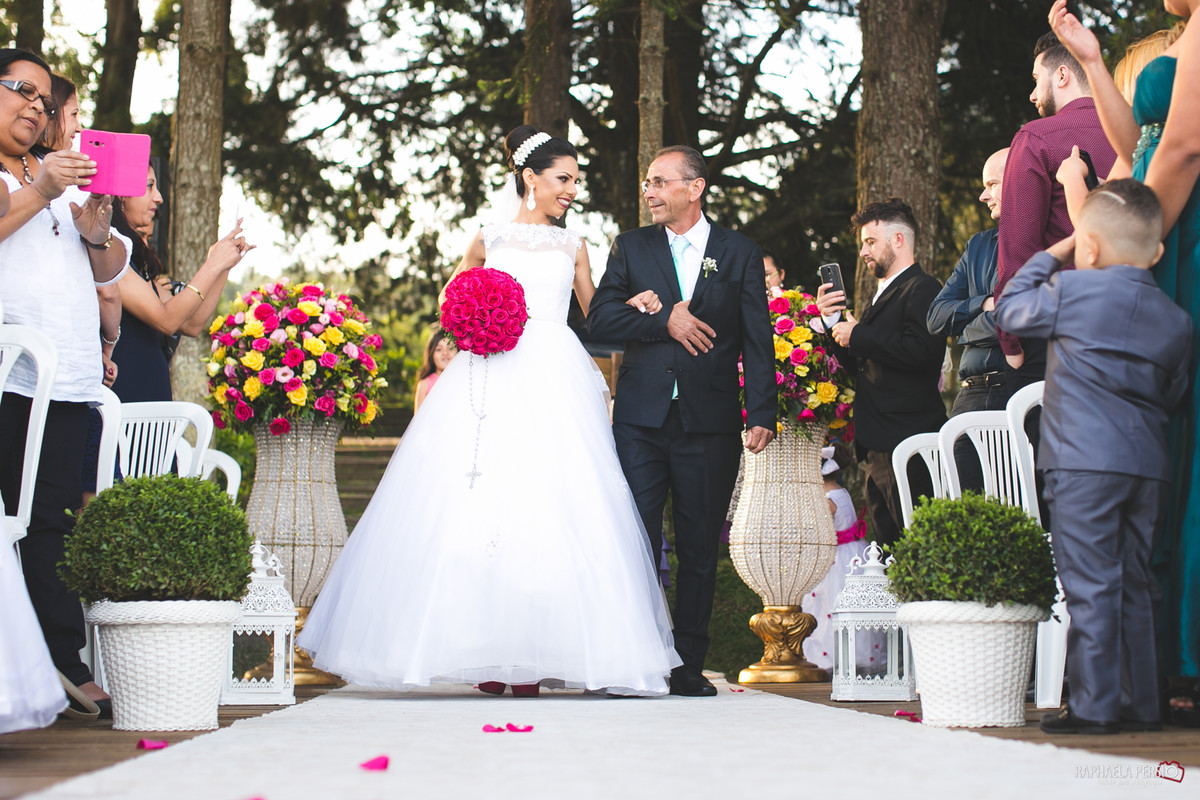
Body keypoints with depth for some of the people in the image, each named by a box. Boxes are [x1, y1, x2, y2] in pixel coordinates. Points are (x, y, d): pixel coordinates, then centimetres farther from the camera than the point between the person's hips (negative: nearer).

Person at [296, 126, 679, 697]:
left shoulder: (572, 247, 19)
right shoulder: (487, 241, 15)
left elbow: (594, 313, 26)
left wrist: (633, 305, 8)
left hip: (554, 380, 1)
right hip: (491, 377, -1)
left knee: (548, 504, -10)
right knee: (480, 497, -10)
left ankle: (532, 656, -9)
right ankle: (485, 655, -7)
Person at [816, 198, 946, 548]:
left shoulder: (922, 288, -7)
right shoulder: (883, 294, 23)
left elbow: (920, 351, -23)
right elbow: (859, 364, 21)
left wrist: (857, 335, -12)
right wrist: (833, 320, 7)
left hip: (907, 439, -10)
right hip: (877, 446, 10)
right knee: (886, 547, 10)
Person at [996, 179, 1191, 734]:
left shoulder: (1073, 291, -6)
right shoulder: (1176, 319, 9)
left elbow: (1011, 311, 10)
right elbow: (1173, 394, 18)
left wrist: (1050, 256, 20)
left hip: (1084, 463, -6)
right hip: (1149, 465, 6)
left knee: (1090, 585, -5)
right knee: (1135, 585, 12)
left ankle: (1094, 706, -5)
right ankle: (1140, 703, 15)